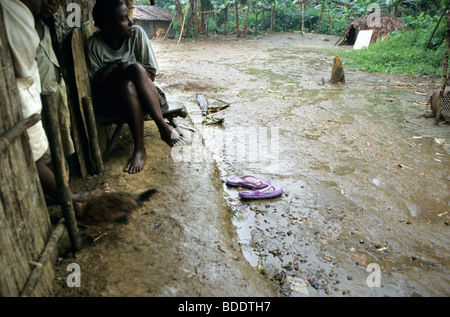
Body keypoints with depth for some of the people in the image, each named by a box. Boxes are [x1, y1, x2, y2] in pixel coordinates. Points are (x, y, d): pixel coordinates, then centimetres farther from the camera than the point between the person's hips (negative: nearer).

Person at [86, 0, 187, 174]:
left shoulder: (137, 33, -6)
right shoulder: (93, 44, -8)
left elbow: (152, 72, -5)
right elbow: (95, 85, -5)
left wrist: (113, 70, -18)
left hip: (143, 92, 1)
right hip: (112, 99, -1)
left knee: (136, 68, -30)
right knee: (127, 86, -34)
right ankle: (164, 128, -27)